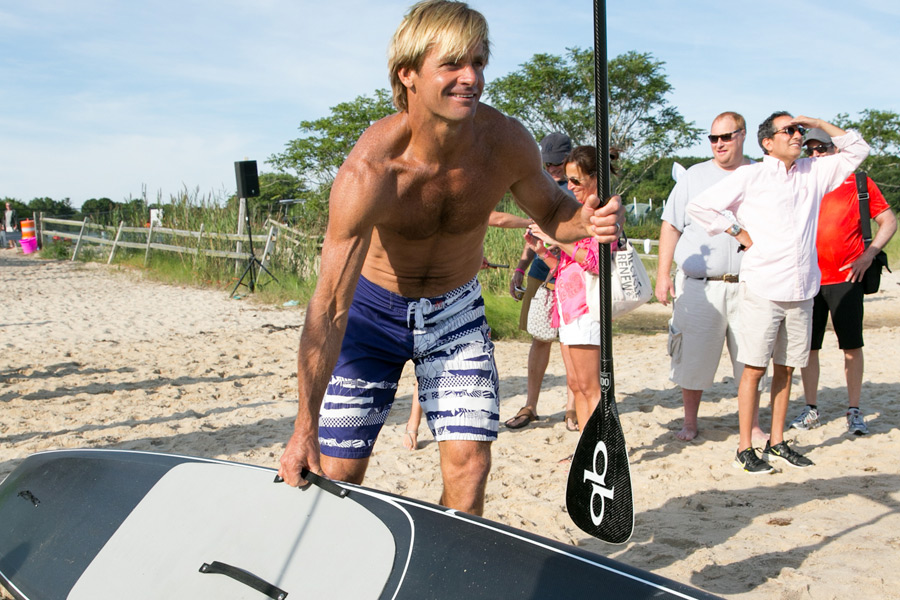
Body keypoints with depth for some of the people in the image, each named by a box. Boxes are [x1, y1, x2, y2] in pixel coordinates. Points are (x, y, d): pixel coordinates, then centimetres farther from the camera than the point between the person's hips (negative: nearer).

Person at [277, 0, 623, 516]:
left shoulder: (506, 141, -21)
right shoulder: (369, 171, -32)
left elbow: (550, 209, 1)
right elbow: (329, 308, -29)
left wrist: (585, 220, -26)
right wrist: (305, 428, -27)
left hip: (457, 309, 3)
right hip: (373, 309, -3)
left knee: (470, 463, -5)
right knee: (336, 473, 0)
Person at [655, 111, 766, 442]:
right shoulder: (694, 176, 8)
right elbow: (671, 226, 6)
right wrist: (663, 274, -2)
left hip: (748, 286, 1)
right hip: (700, 286, -1)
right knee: (694, 356, 3)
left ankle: (753, 426, 17)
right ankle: (690, 422, 18)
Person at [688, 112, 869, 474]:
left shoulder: (814, 173, 13)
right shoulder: (750, 176, -1)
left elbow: (858, 150, 20)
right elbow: (699, 206, -3)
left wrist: (819, 124, 10)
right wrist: (739, 232, -2)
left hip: (802, 290, 5)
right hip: (763, 288, -5)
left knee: (785, 368, 11)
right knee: (754, 368, -2)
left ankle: (777, 443, 21)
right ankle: (745, 449, 5)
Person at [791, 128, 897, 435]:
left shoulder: (857, 182, 3)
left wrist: (868, 254, -6)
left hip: (846, 278, -2)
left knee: (852, 346, 1)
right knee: (808, 346, 5)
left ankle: (854, 411, 12)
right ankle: (811, 408, 18)